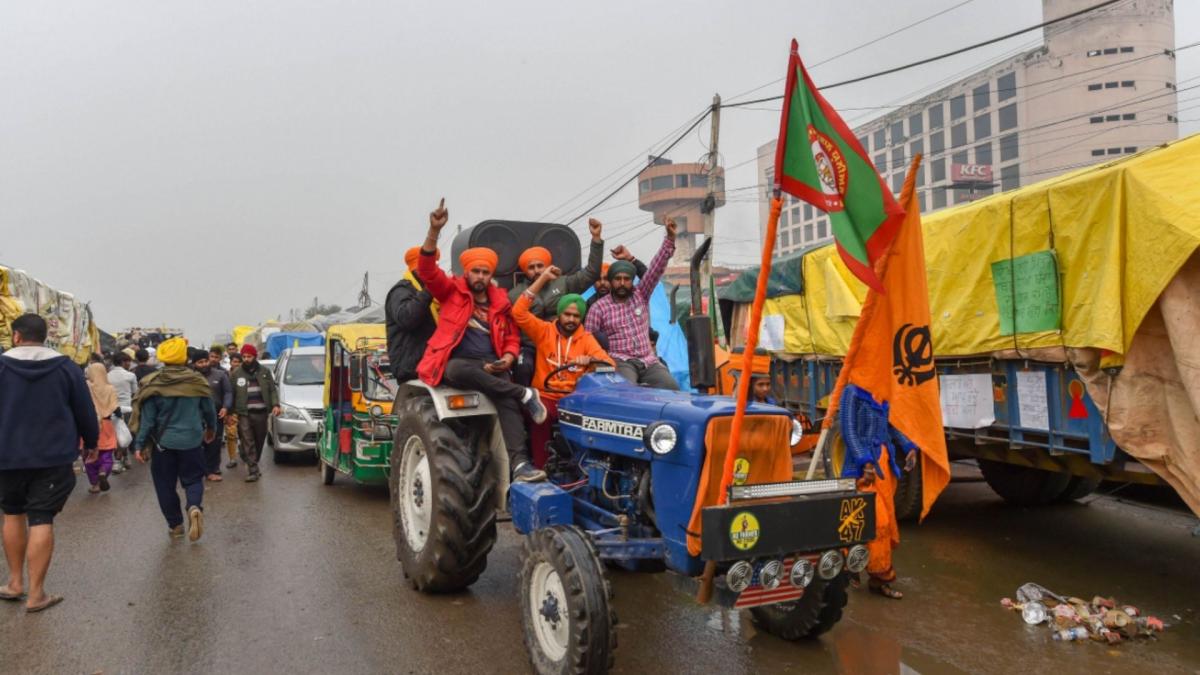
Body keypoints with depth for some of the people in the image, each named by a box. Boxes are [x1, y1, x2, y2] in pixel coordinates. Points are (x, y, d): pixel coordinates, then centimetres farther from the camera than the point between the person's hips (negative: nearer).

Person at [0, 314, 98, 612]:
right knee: (42, 520, 0)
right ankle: (36, 593, 0)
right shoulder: (67, 367, -2)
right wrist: (91, 442, 17)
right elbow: (85, 411, 2)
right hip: (54, 457, -1)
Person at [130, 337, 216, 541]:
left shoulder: (153, 385, -7)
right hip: (192, 441, 1)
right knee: (193, 479, 13)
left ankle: (175, 525, 17)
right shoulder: (197, 381, -3)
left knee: (165, 485, 13)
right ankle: (195, 507, -16)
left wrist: (139, 445, -1)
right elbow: (209, 410, 7)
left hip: (164, 443, -1)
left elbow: (146, 418, -7)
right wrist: (211, 428, 26)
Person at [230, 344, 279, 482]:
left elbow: (272, 390, 8)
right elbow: (231, 393, 5)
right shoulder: (236, 374, 5)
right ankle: (253, 470, -10)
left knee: (259, 441, 10)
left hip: (261, 412, 2)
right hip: (244, 413, -2)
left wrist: (275, 404, -7)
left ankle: (252, 464, 28)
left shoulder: (265, 372, 9)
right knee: (248, 442, -9)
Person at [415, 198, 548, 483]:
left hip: (490, 365, 2)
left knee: (507, 400, -28)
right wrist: (434, 231, -20)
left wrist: (507, 359, -1)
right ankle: (524, 394, -28)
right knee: (458, 370, -40)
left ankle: (519, 463, -39)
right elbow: (427, 269, -7)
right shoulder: (452, 291, 9)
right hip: (456, 362, -2)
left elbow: (512, 337, 22)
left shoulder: (500, 302, 16)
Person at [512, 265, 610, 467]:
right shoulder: (544, 330, 5)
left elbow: (609, 364, -2)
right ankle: (541, 468, -21)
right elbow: (519, 312, -9)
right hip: (546, 396, -1)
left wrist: (590, 359, -26)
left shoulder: (586, 338, 9)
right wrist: (542, 279, -10)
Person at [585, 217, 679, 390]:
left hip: (648, 361, 4)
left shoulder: (641, 295, 12)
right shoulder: (599, 307, 5)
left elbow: (656, 268, 2)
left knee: (671, 387, -21)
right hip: (620, 361, -3)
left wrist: (670, 238, -8)